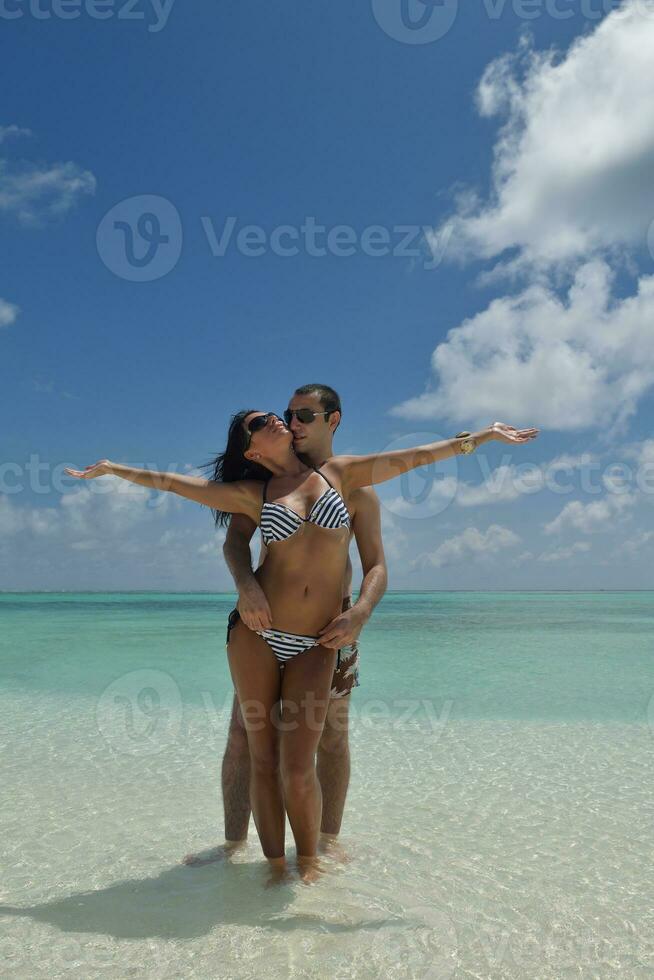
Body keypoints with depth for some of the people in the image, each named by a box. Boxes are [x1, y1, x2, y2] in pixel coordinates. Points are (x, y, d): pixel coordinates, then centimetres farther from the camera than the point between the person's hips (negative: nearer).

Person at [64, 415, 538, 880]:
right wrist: (111, 468, 19)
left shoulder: (339, 473, 8)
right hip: (256, 633, 1)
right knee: (263, 758, 5)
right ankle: (275, 863, 22)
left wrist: (484, 435, 12)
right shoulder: (254, 494, 6)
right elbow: (171, 482, 13)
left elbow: (415, 456, 10)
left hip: (315, 646, 0)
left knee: (298, 768, -4)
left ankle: (309, 863, 20)